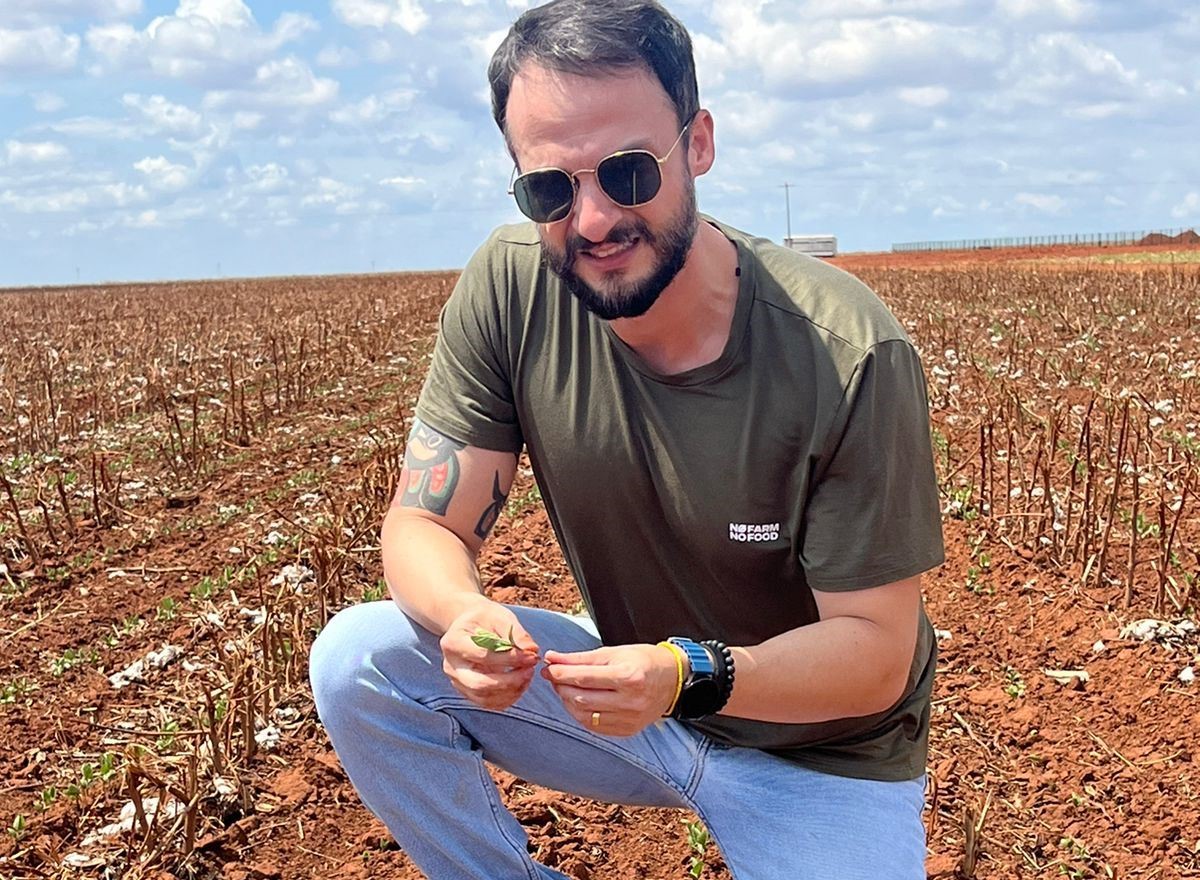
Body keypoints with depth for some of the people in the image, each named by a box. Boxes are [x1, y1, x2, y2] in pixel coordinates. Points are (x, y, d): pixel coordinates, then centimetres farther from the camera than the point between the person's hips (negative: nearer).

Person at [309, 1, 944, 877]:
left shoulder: (848, 356, -27)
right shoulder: (507, 288, -17)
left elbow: (877, 650, -20)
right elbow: (423, 524, -12)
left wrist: (688, 675, -38)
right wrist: (466, 615, -35)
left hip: (822, 752, -2)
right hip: (630, 694, 3)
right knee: (358, 659, -15)